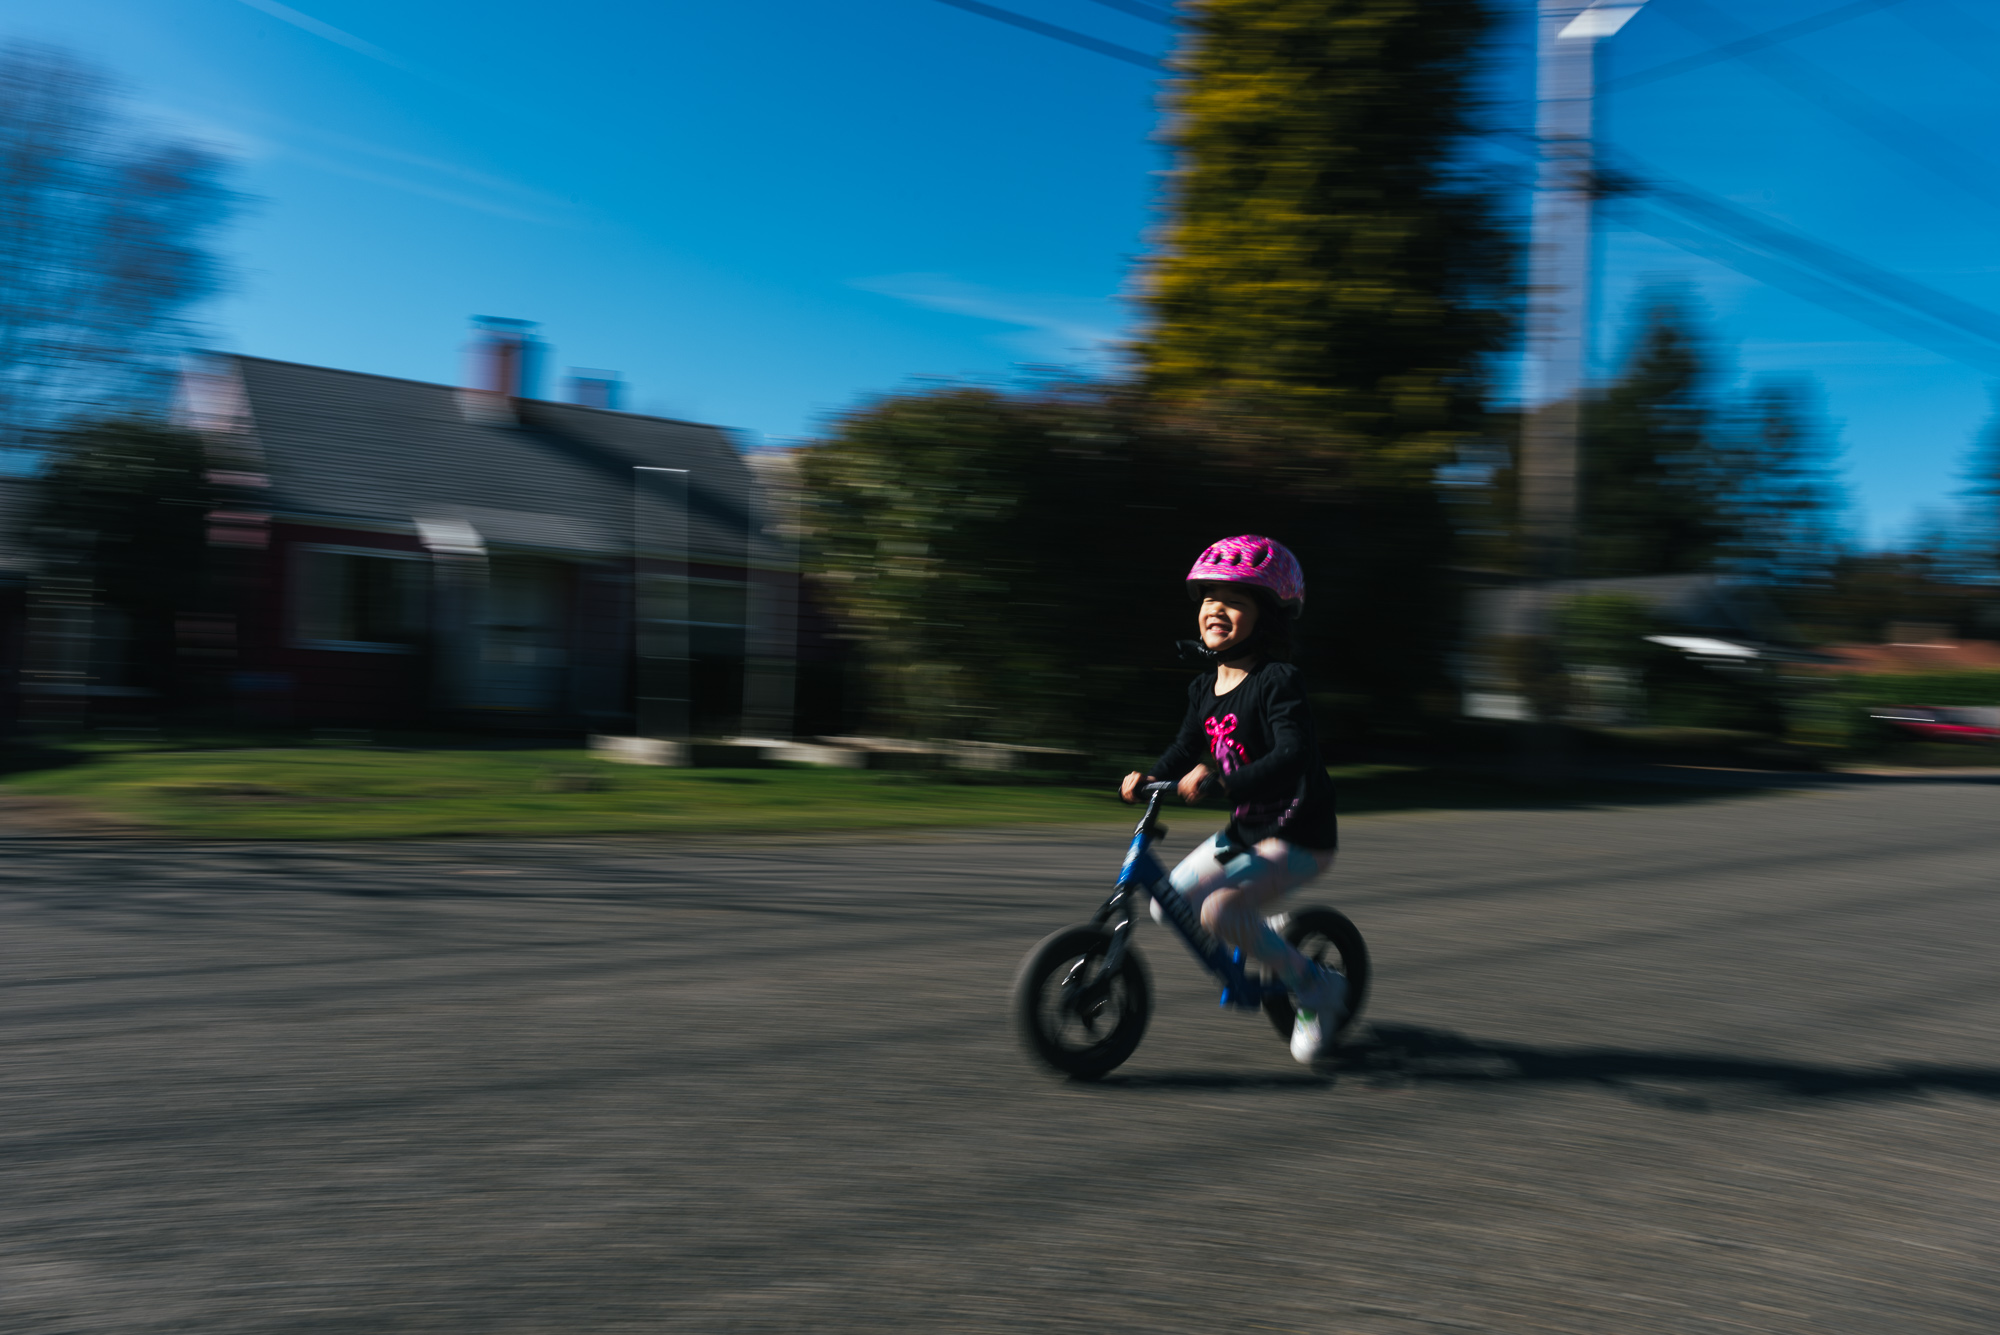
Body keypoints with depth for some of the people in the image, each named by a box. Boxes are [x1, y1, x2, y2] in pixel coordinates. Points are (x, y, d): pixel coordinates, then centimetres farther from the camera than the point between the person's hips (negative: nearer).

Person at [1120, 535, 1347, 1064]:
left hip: (1297, 836, -8)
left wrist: (1221, 780, -42)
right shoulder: (1205, 687, 5)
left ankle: (1316, 986, -3)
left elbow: (1293, 758, -31)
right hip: (1245, 830, 8)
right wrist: (1151, 777, -7)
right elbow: (1186, 749, 13)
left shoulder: (1278, 682, -19)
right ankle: (1268, 936, 27)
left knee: (1220, 909, -25)